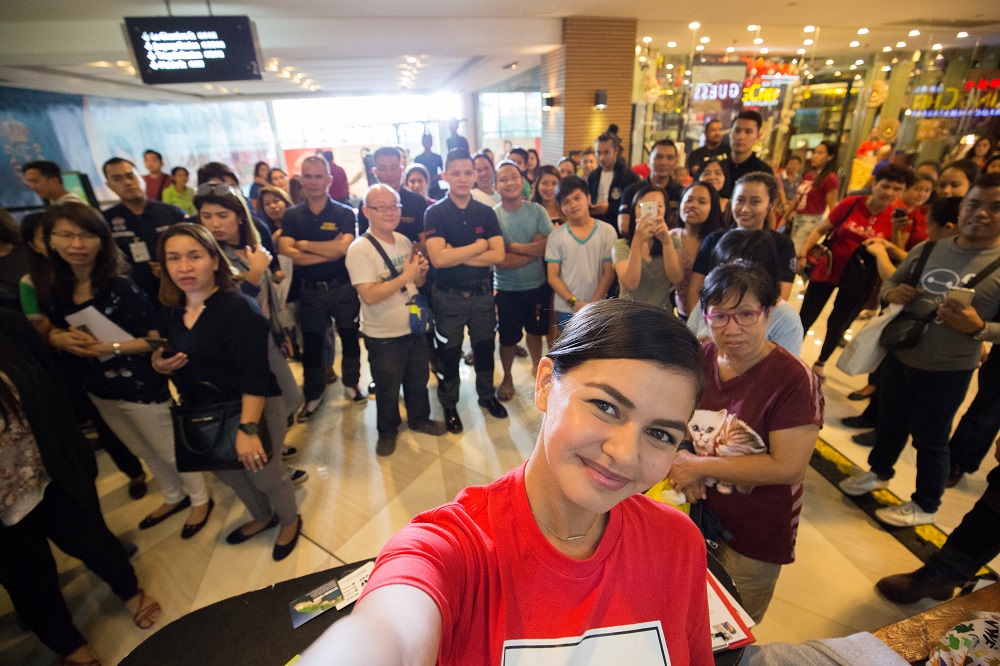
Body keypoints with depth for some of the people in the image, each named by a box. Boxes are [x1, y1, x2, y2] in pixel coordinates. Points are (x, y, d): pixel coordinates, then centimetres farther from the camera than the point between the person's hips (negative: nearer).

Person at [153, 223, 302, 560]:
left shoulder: (239, 308, -22)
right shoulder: (173, 311, 2)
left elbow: (255, 374, -27)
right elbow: (175, 362, 16)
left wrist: (248, 428, -30)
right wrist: (160, 364, -7)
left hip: (252, 409, -8)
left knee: (265, 476, 9)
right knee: (228, 473, 25)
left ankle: (290, 522, 40)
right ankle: (262, 517, 52)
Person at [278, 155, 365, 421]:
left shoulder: (344, 213, -5)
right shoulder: (292, 215, 1)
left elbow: (343, 248, -21)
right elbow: (287, 253, -13)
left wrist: (304, 244, -13)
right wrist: (329, 251, -18)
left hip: (343, 287, -1)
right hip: (310, 290, 2)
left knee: (349, 337, 13)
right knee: (311, 344, 12)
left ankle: (351, 384, 35)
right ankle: (313, 395, 30)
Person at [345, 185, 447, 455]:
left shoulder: (404, 241, 4)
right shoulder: (360, 249, -17)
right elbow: (369, 295, -26)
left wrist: (421, 272, -8)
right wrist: (405, 277, -25)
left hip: (415, 327, 6)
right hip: (384, 336, -6)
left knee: (418, 381, 22)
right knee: (387, 391, 13)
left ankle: (419, 419, 45)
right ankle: (387, 432, 37)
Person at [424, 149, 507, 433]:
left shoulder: (486, 213, 0)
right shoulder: (435, 213, -9)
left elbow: (498, 255, -11)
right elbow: (438, 258, -22)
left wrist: (456, 255, -18)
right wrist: (477, 247, -15)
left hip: (482, 294, 3)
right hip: (448, 297, -3)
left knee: (485, 348, 18)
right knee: (449, 354, 12)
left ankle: (487, 395, 41)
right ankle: (449, 405, 33)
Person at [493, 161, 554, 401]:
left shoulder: (537, 210, -4)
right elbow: (500, 260, -20)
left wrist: (513, 246, -18)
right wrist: (535, 249, -16)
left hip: (538, 285, 3)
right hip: (507, 289, -2)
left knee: (535, 330, 22)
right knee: (508, 338, 12)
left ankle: (537, 366, 48)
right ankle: (507, 378, 37)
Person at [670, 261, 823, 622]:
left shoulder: (793, 380, -22)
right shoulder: (698, 359, -9)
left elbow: (788, 467, -24)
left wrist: (699, 465, -23)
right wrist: (680, 458, -17)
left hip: (755, 539, -4)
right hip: (694, 514, 4)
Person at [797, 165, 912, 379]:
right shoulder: (851, 203, -11)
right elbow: (821, 229, -6)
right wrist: (803, 253, -17)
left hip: (857, 282, 1)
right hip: (826, 269, -1)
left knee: (838, 324, 15)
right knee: (806, 316, 7)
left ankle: (820, 363, 36)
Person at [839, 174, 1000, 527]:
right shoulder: (926, 250, 0)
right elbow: (890, 283, 11)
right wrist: (892, 292, -11)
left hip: (948, 372, -4)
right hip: (898, 357, 4)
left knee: (930, 439, 11)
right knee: (890, 423, 21)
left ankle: (925, 506, 32)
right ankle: (878, 472, 45)